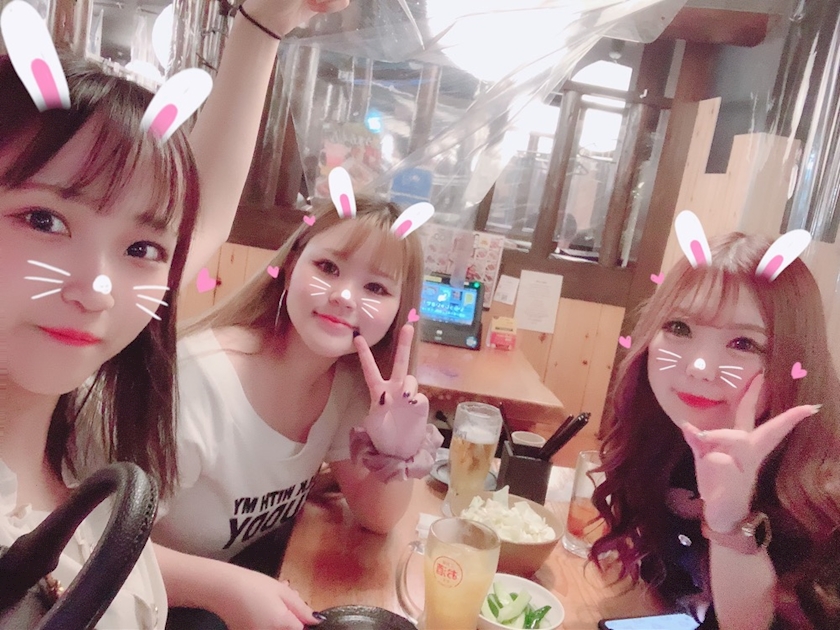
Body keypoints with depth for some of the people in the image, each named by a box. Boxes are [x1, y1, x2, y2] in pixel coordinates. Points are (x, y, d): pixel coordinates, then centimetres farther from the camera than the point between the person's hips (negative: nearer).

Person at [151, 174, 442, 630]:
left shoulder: (350, 384, -9)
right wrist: (226, 586, -36)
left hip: (269, 581, 5)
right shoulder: (200, 377, -28)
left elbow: (377, 516, -3)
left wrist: (399, 452, -22)